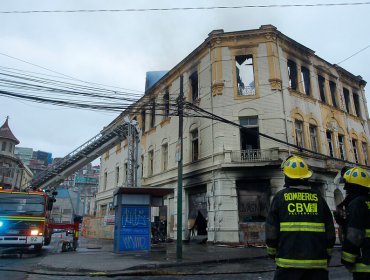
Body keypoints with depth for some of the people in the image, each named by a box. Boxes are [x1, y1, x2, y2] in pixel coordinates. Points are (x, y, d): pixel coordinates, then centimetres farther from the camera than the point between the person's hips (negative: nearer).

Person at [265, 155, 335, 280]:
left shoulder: (280, 197, -3)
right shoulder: (318, 198, 4)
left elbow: (271, 231, -3)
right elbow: (330, 233, 7)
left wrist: (273, 254, 12)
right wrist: (326, 257, 21)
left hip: (289, 261, -2)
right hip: (317, 262, 3)